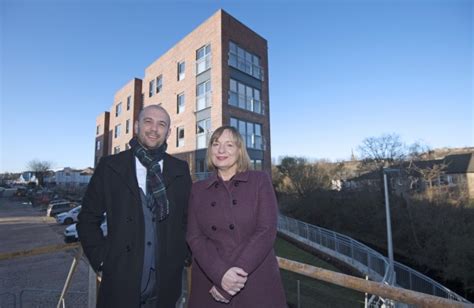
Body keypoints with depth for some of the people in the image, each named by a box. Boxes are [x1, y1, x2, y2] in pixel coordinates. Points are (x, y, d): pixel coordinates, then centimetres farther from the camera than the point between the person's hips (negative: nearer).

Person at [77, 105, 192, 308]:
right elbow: (88, 219, 2)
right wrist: (102, 259, -4)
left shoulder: (180, 170, -1)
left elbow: (190, 218, 6)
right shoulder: (110, 166, -3)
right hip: (120, 283, -1)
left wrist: (181, 255, 0)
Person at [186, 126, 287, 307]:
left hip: (258, 284, -1)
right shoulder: (198, 189, 4)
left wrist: (235, 272, -16)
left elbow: (266, 231, -11)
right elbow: (194, 237, -2)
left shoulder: (260, 181, -3)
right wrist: (221, 274, -17)